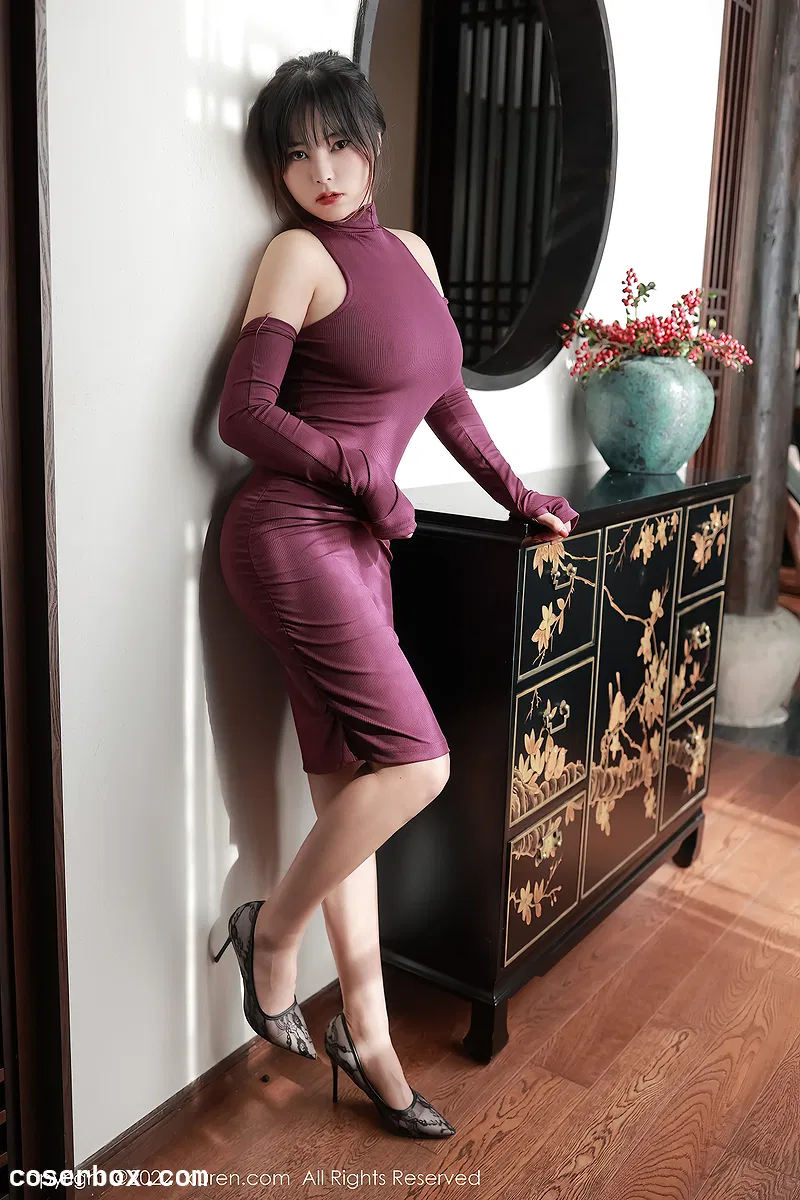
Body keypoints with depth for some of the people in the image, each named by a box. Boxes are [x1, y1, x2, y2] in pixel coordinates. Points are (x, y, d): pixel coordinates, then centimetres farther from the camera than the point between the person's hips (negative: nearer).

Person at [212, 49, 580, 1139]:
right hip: (291, 536, -6)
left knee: (351, 793, 8)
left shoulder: (409, 253, 18)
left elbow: (447, 400, 24)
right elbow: (243, 414, -9)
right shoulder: (299, 254, -3)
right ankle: (272, 931, 10)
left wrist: (517, 496, 22)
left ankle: (367, 1037, 19)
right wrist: (368, 477, -8)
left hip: (358, 548, 6)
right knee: (415, 763, -14)